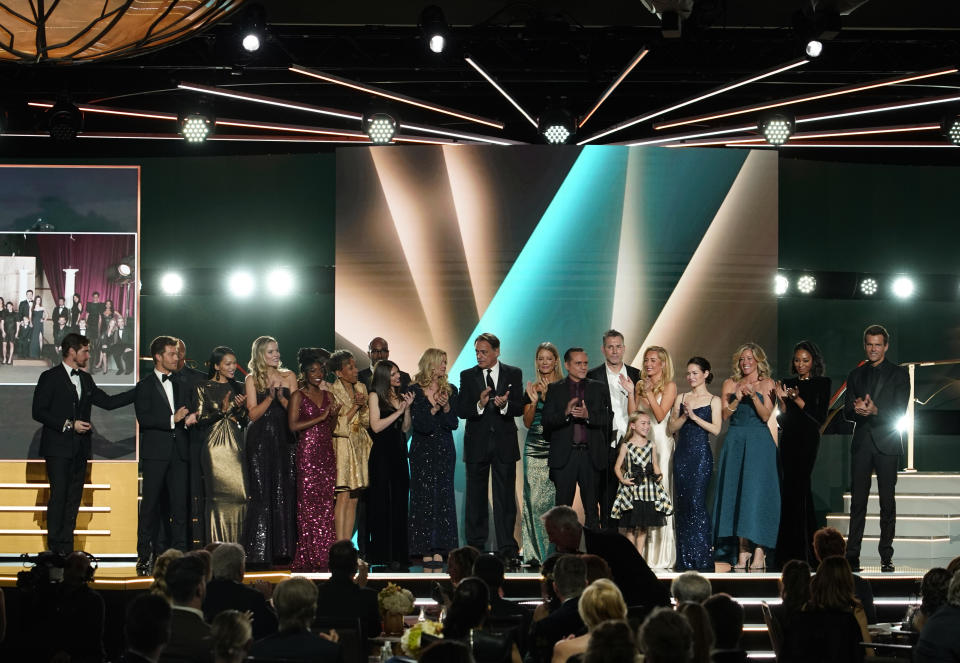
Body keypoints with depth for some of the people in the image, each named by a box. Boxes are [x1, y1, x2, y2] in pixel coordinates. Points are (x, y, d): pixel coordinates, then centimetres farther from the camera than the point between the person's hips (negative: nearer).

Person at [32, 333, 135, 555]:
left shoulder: (86, 379, 16)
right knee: (58, 495, -9)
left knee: (74, 497, 4)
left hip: (80, 449, 6)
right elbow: (38, 412, -9)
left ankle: (66, 548, 7)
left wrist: (140, 391, 10)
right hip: (58, 448, -6)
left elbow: (107, 402, 15)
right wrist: (68, 425, -14)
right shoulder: (50, 377, -4)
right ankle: (55, 547, -5)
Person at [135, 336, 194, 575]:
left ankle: (179, 553, 1)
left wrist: (189, 418, 4)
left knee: (180, 505, -1)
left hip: (178, 451, 4)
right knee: (150, 505, -2)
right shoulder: (145, 385, 1)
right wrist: (173, 419, -15)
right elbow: (144, 418, -9)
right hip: (155, 451, -4)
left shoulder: (179, 383, 17)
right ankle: (144, 556, 1)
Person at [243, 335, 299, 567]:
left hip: (285, 439, 2)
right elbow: (253, 414, -3)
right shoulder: (252, 379, 4)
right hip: (261, 441, -2)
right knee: (262, 495, -6)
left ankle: (283, 551, 1)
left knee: (286, 493, -3)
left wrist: (281, 397, -13)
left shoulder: (289, 376, 11)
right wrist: (270, 397, -16)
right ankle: (260, 553, -6)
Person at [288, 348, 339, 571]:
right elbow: (293, 425, -13)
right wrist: (320, 418, -14)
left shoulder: (327, 395, 15)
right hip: (308, 452, -5)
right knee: (308, 502, -7)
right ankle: (308, 557, -5)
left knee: (327, 503, 2)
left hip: (327, 453, 5)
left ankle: (324, 555, 4)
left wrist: (334, 415, -4)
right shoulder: (298, 396, -1)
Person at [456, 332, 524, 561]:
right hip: (477, 445, 1)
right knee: (475, 498, 5)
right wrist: (479, 404, -21)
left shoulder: (513, 374, 4)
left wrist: (505, 405, -22)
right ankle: (475, 549, 11)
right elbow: (461, 411, -2)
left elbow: (520, 408, -1)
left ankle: (507, 550, 0)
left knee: (505, 498, -1)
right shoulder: (467, 376, 5)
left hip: (504, 443, -1)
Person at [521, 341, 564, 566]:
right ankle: (534, 552, 0)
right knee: (534, 499, -2)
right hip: (534, 448, 3)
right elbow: (527, 422, 10)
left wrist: (546, 396, -12)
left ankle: (554, 551, -4)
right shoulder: (532, 388, 13)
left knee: (555, 498, -8)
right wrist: (534, 401, -6)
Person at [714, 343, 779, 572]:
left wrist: (754, 396, -17)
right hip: (735, 441, 3)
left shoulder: (766, 384, 5)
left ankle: (759, 550, -11)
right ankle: (742, 551, -1)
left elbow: (766, 415, -4)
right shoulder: (730, 384, 13)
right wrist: (738, 399, -12)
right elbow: (725, 414, 3)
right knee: (735, 491, -2)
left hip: (759, 442, -3)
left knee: (757, 490, -10)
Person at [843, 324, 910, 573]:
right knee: (857, 501, 0)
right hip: (861, 445, 3)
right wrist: (856, 409, -13)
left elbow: (899, 412, -5)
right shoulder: (855, 375, 14)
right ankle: (852, 556, 0)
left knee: (887, 502, -1)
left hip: (886, 443, -3)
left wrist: (875, 410, -22)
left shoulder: (899, 374, 4)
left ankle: (886, 557, 3)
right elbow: (847, 413, 11)